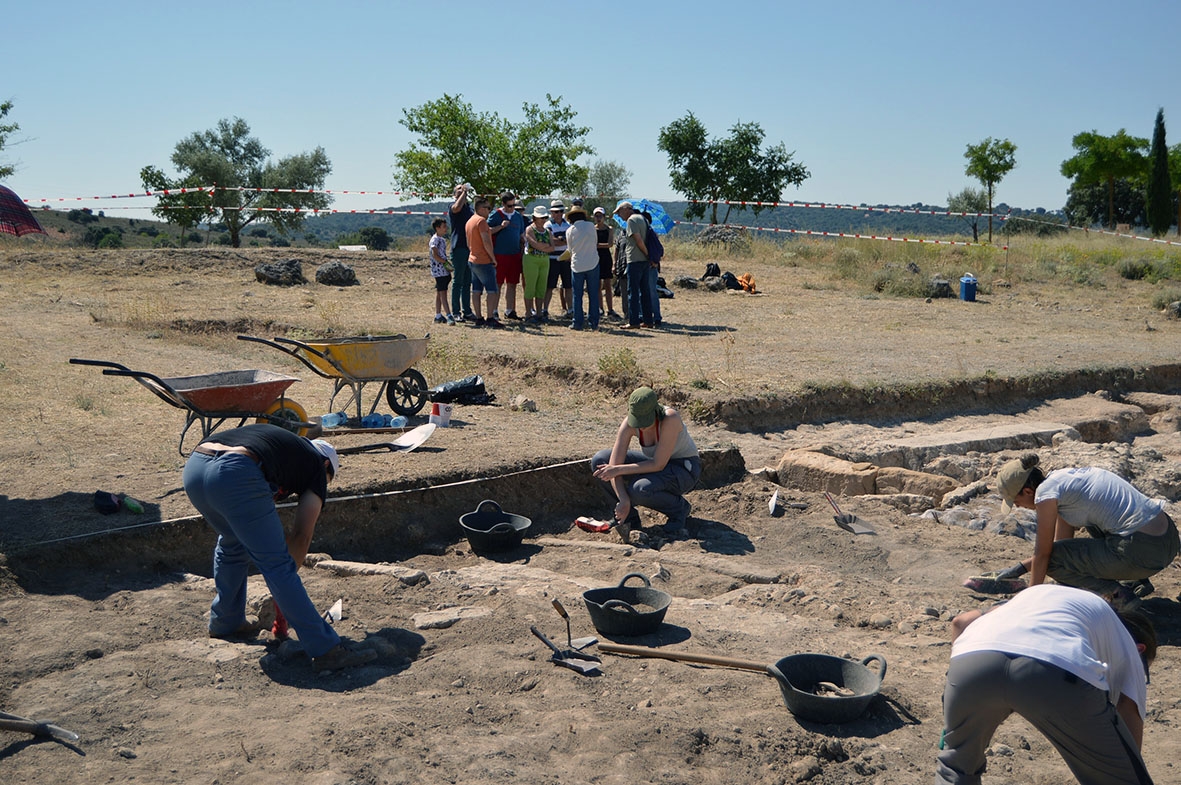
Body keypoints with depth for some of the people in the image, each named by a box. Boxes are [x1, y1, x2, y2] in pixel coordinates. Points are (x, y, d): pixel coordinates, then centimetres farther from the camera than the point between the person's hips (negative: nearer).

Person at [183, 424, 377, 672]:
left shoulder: (281, 441, 38)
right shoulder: (317, 463, 22)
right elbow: (302, 535, 15)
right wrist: (288, 576, 27)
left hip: (192, 468, 7)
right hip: (234, 476, -7)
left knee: (231, 541, 32)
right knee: (277, 565, 0)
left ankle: (224, 623, 45)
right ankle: (325, 650, 3)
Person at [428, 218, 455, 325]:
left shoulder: (442, 239, 17)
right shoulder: (435, 239, -12)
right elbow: (435, 255, -19)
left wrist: (447, 264, 14)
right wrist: (446, 263, -19)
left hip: (444, 270, 9)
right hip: (439, 270, -9)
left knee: (439, 293, 12)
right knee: (443, 293, -10)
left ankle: (438, 315, 16)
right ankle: (449, 315, -15)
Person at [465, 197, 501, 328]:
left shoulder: (469, 221, 15)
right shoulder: (481, 220, -14)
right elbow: (486, 242, -21)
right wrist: (493, 258, -12)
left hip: (473, 260, 9)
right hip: (484, 261, -9)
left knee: (476, 291, 8)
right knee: (492, 290, -5)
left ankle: (479, 318, 10)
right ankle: (490, 319, -8)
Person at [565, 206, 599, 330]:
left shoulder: (570, 231, -1)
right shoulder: (591, 226, 0)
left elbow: (571, 249, 8)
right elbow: (596, 243, 12)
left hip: (577, 265, 0)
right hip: (593, 264, 0)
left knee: (577, 295, 6)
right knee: (593, 294, 5)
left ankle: (577, 322, 3)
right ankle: (594, 323, 5)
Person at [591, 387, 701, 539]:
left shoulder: (670, 419, -33)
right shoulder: (629, 424, -19)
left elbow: (658, 464, -32)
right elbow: (614, 464, -21)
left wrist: (620, 469, -30)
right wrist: (623, 500, -32)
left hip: (684, 469, -6)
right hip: (658, 464, 6)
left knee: (639, 490, -34)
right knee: (600, 460, -12)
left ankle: (679, 508, -4)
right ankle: (628, 516, -3)